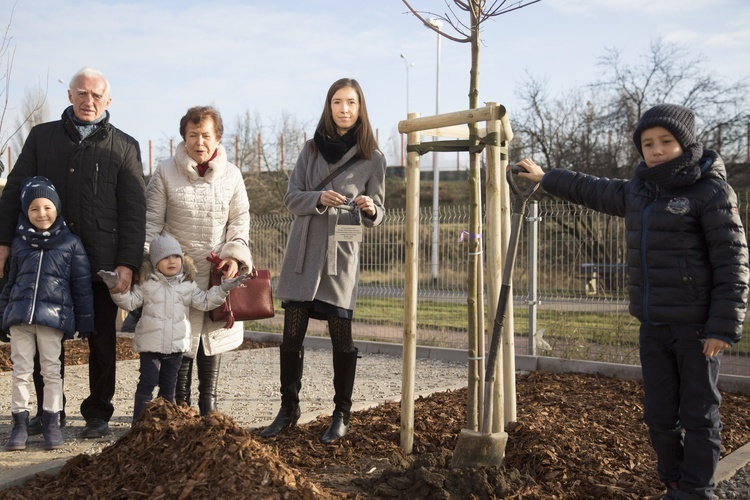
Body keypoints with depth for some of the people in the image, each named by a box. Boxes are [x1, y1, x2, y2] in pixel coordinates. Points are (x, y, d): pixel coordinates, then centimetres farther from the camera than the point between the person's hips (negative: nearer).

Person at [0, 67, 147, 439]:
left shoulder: (124, 147, 6)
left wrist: (127, 263, -8)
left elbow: (133, 211, 1)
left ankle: (98, 414, 19)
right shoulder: (42, 137, 11)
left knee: (102, 340, 6)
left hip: (101, 261, -1)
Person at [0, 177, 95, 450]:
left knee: (52, 371, 5)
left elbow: (82, 285, 4)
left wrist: (85, 323, 3)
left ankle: (51, 423, 13)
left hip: (53, 317, -2)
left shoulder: (71, 243, 2)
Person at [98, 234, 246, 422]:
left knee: (169, 386, 12)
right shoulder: (146, 283, 0)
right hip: (150, 343, -3)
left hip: (177, 344, 3)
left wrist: (224, 288, 2)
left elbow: (204, 302, 11)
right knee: (147, 383, -4)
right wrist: (117, 287, -12)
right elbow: (130, 302, 2)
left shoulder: (187, 285, 7)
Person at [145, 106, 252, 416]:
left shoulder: (231, 175, 4)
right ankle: (180, 405, 13)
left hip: (218, 273, 3)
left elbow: (240, 221, 8)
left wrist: (235, 255, -6)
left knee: (213, 336, 11)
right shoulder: (166, 172, -3)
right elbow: (152, 220, -1)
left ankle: (208, 405, 24)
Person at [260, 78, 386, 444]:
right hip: (303, 250, 3)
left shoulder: (372, 158, 3)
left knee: (341, 337, 0)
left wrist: (370, 209, -19)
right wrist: (319, 198, -14)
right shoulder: (312, 149, 9)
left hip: (341, 253, -2)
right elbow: (291, 197, 6)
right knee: (291, 334, 5)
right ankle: (288, 409, 20)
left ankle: (342, 416, 13)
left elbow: (377, 215, 4)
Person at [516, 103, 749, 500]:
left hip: (697, 327, -6)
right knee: (660, 415, 10)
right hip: (653, 326, 7)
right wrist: (545, 178, 38)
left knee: (699, 414, 3)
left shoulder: (711, 192, -9)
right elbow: (591, 190, 29)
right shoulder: (638, 192, 11)